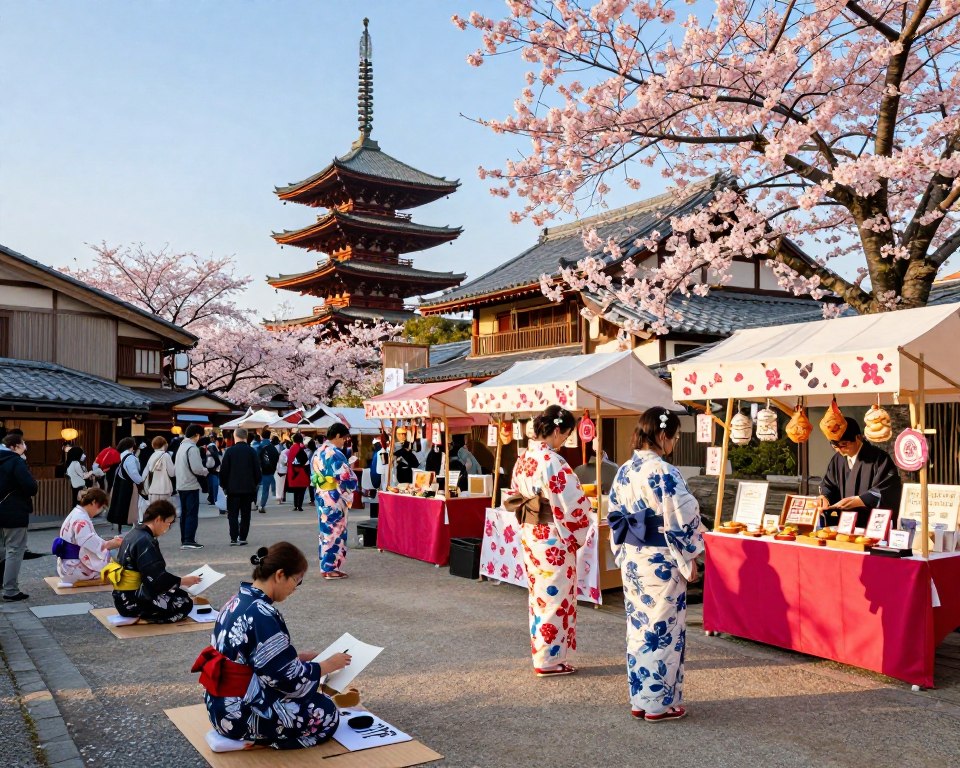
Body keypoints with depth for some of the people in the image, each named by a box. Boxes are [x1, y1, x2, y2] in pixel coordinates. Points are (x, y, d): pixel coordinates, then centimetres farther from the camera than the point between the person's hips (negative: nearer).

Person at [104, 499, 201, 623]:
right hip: (133, 600, -10)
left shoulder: (135, 534, 10)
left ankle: (139, 615, 6)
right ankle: (139, 616, -9)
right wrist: (183, 581, -12)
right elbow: (157, 578, -24)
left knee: (180, 594, 16)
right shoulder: (145, 541, -21)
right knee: (185, 604, -9)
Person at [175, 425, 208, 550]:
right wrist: (206, 471, -3)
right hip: (191, 486, -9)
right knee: (192, 514, -4)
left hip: (181, 486, 9)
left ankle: (184, 540, 18)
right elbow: (197, 469, -22)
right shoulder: (192, 448, -16)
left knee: (184, 513, 13)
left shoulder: (182, 446, 13)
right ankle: (189, 540, -4)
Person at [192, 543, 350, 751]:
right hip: (240, 713, -9)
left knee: (314, 696, 22)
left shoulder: (238, 600, 3)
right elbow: (289, 679, -19)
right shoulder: (262, 615, -25)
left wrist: (299, 657, 13)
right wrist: (329, 664, -5)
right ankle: (246, 738, -2)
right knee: (327, 713, 1)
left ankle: (238, 733, 10)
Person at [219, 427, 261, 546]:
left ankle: (234, 538, -2)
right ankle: (243, 538, 5)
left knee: (233, 514, 4)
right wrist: (255, 484, 13)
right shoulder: (252, 451, -1)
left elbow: (223, 470, -3)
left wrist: (224, 485, 8)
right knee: (245, 514, 7)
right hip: (248, 488, 1)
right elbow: (257, 470, 0)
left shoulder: (230, 451, -5)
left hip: (233, 488, -1)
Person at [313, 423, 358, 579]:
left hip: (321, 497, 9)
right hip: (334, 499, -9)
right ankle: (331, 568, 5)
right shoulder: (335, 454, -19)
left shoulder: (318, 452, 9)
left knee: (326, 531, 15)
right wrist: (349, 495, -1)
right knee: (334, 532, -1)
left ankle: (325, 566, 22)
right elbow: (346, 477, -18)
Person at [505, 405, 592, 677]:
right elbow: (571, 503, -20)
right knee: (555, 598, 4)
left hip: (529, 535, 8)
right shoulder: (552, 461, -21)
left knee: (539, 597, 18)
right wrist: (576, 537, -6)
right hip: (553, 540, -8)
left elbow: (513, 498, 12)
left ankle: (541, 653, 28)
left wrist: (528, 523, 15)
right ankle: (549, 660, 13)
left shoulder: (523, 459, 5)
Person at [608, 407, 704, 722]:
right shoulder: (664, 473, -18)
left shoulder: (624, 471, 5)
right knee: (663, 632, 5)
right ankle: (659, 703, 14)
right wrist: (690, 560, -7)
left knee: (638, 629, 15)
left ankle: (639, 700, 24)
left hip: (631, 561, 7)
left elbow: (614, 517, 10)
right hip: (661, 563, -7)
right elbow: (680, 523, -18)